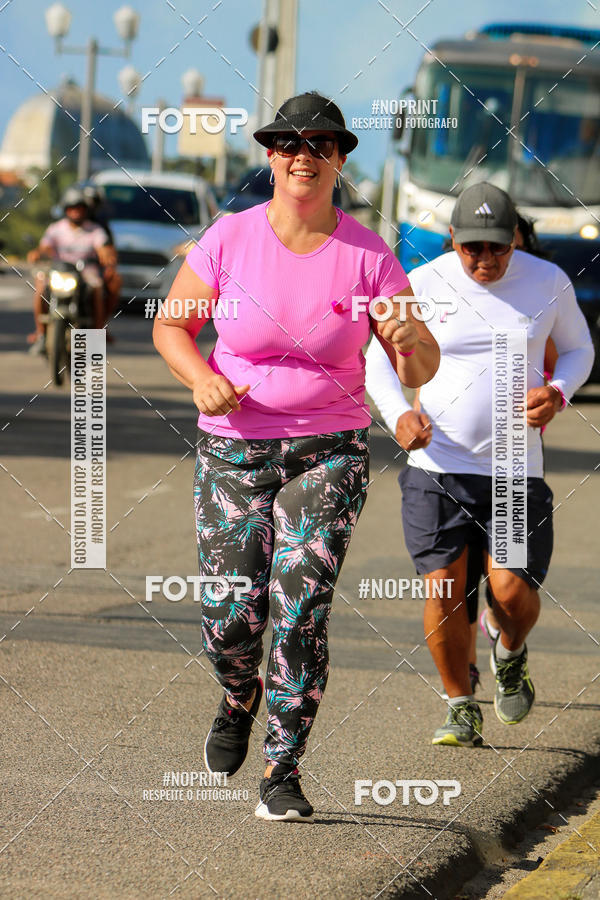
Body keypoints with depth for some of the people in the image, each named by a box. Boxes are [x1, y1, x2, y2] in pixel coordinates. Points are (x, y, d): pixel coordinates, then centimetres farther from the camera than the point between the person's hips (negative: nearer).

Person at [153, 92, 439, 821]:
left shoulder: (368, 255, -6)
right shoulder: (229, 239, -6)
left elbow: (421, 370, -6)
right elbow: (171, 327, 5)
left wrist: (410, 341, -30)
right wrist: (202, 379, -15)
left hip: (328, 456, 0)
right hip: (233, 451, 1)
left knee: (300, 616, -13)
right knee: (230, 620, -4)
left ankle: (282, 772, 0)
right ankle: (239, 697, 33)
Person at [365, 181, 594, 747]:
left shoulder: (547, 282, 0)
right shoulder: (423, 286, -4)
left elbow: (578, 348, 15)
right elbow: (378, 360, 6)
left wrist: (557, 393, -7)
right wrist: (398, 416, -13)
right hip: (436, 463, 0)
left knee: (511, 590, -8)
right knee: (444, 588, -7)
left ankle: (510, 653, 29)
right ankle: (461, 708, 12)